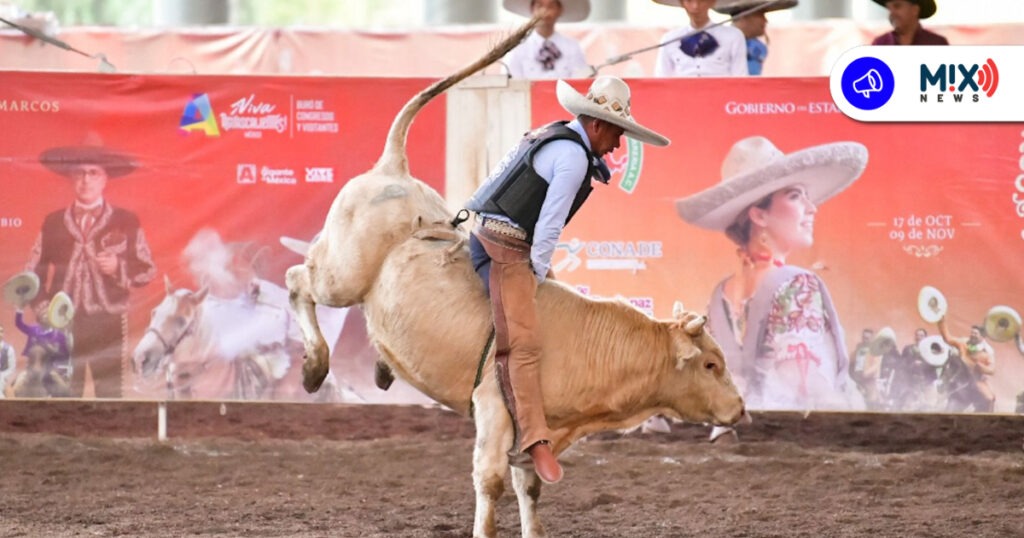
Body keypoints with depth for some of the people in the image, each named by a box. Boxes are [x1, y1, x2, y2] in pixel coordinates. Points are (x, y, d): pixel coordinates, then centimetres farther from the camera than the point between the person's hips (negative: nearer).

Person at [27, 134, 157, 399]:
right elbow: (35, 271, 13)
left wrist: (119, 267, -13)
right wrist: (41, 305, -4)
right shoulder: (53, 223, 12)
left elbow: (147, 270, 6)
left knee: (110, 394, -4)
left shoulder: (125, 222, 7)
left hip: (108, 324, -2)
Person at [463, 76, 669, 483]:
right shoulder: (574, 156, -12)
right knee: (523, 343, -18)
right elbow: (550, 223, -13)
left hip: (487, 234, 11)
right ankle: (532, 440, -26)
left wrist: (538, 268, 22)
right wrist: (537, 272, -4)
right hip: (506, 248, -11)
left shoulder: (553, 136, 18)